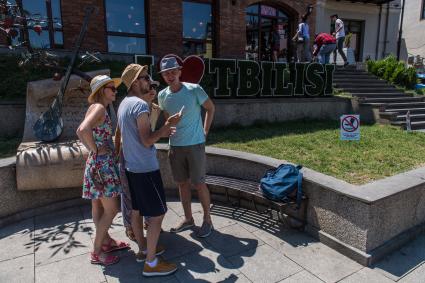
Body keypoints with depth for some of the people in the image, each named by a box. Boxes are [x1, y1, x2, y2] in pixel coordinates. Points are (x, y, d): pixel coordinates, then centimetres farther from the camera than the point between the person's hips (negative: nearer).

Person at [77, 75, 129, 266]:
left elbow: (81, 132, 19)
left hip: (100, 163, 10)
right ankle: (96, 252, 14)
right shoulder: (99, 107, -16)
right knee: (111, 209, 0)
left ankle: (106, 241, 35)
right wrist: (96, 150, -21)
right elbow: (83, 130, -33)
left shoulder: (96, 108, 13)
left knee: (99, 206, 19)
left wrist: (93, 149, 11)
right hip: (102, 164, -10)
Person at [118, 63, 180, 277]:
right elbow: (147, 141, -21)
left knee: (137, 210, 18)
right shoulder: (140, 105, -18)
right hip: (145, 168, -10)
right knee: (157, 213, 0)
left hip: (131, 166, 10)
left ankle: (142, 249, 34)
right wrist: (166, 125, -13)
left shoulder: (124, 103, 11)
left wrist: (160, 132, 12)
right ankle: (151, 263, 9)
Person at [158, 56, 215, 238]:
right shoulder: (162, 95, 1)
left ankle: (207, 220, 18)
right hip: (175, 146, 5)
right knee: (182, 183, 12)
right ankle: (188, 219, 29)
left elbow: (210, 108, 1)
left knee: (198, 183, 0)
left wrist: (205, 132, -1)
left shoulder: (194, 90, -12)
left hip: (195, 145, -4)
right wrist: (172, 131, 10)